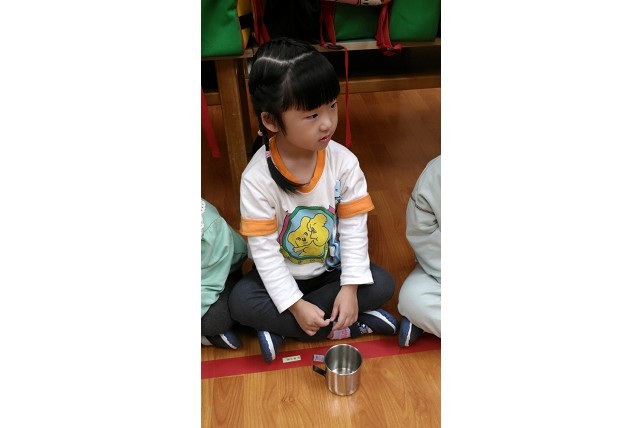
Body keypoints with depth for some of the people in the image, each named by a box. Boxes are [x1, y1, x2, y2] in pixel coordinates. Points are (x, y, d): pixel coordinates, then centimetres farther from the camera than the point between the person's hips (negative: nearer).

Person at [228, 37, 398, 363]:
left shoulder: (344, 162, -18)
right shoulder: (256, 178, -24)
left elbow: (354, 228, -12)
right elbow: (264, 249, -20)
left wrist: (351, 287, -20)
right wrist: (296, 305, -23)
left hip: (332, 270, 2)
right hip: (281, 275, -2)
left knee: (382, 284, -19)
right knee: (241, 301, -26)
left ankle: (279, 330, -14)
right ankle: (347, 327, -18)